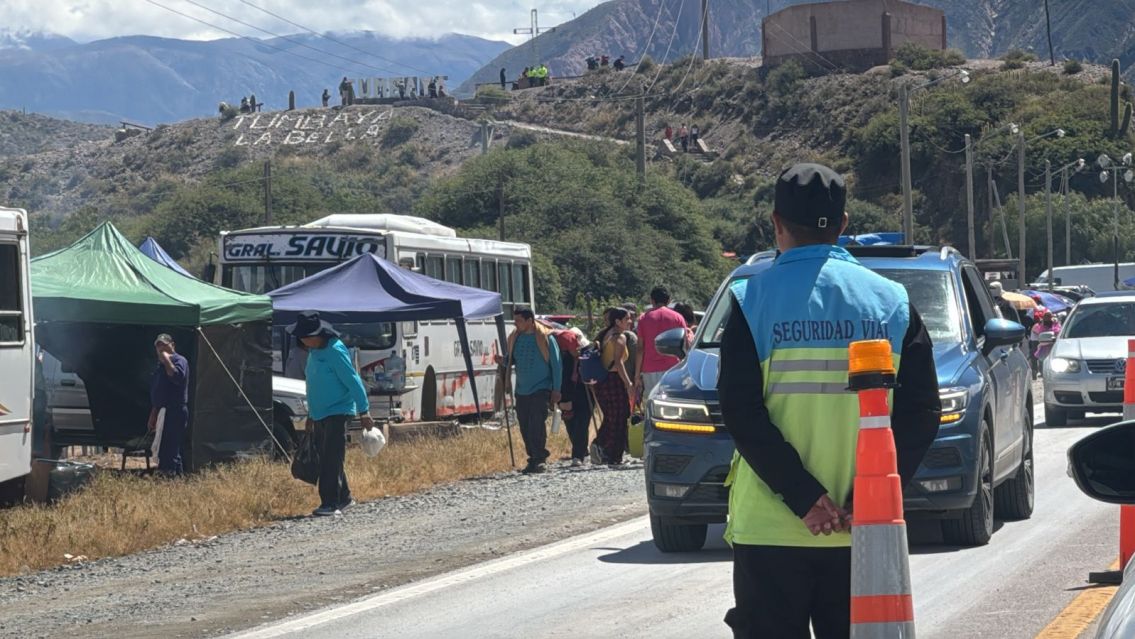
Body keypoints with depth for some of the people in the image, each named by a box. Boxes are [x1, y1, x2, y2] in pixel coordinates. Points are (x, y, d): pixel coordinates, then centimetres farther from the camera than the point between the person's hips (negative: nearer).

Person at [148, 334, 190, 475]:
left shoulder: (179, 361, -5)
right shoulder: (160, 365, 21)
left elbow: (177, 376, -29)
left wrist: (167, 360, -19)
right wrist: (153, 416, 24)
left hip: (175, 413, -10)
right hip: (162, 413, 10)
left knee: (171, 452, -15)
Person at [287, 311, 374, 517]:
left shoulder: (335, 351, -16)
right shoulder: (314, 352, 12)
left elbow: (353, 381, -17)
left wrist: (363, 411, -17)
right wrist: (311, 414, 25)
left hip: (337, 413, -9)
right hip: (320, 415, 9)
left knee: (331, 460, -12)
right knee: (327, 459, 13)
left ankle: (330, 504, -14)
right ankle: (344, 498, 24)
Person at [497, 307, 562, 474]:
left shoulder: (545, 338, -6)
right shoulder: (515, 338, 8)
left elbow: (556, 364, -3)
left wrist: (556, 389, -6)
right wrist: (503, 361, -3)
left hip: (541, 389, -6)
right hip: (521, 390, 6)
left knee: (537, 424, -15)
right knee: (525, 428, 5)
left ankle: (540, 460, -11)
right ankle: (534, 460, 13)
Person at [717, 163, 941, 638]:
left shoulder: (755, 299, -3)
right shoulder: (891, 301, 4)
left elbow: (741, 412, -11)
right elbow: (922, 413, -1)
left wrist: (803, 496, -11)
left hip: (770, 530, -2)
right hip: (865, 533, 3)